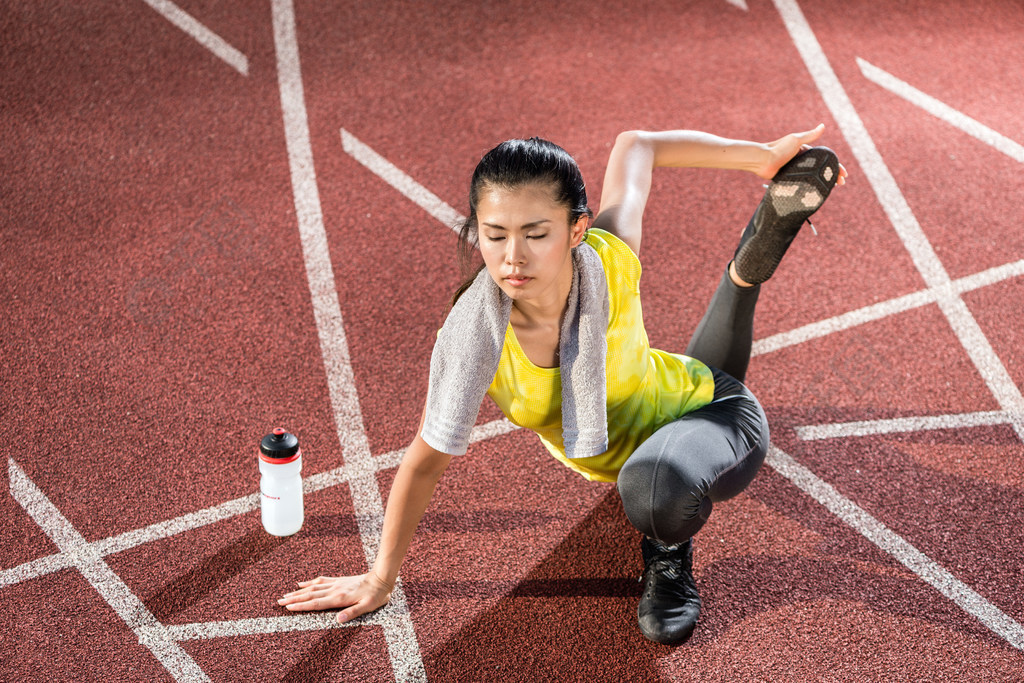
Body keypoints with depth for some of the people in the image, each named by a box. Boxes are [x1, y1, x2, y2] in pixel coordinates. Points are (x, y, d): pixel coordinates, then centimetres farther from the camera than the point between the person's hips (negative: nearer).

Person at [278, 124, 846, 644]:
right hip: (624, 458, 3)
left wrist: (763, 156, -9)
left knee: (653, 488, -32)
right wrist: (380, 578, -10)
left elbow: (633, 145, -13)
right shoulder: (471, 339, -32)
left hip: (712, 409, -3)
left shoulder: (608, 260, -32)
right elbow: (426, 461, -18)